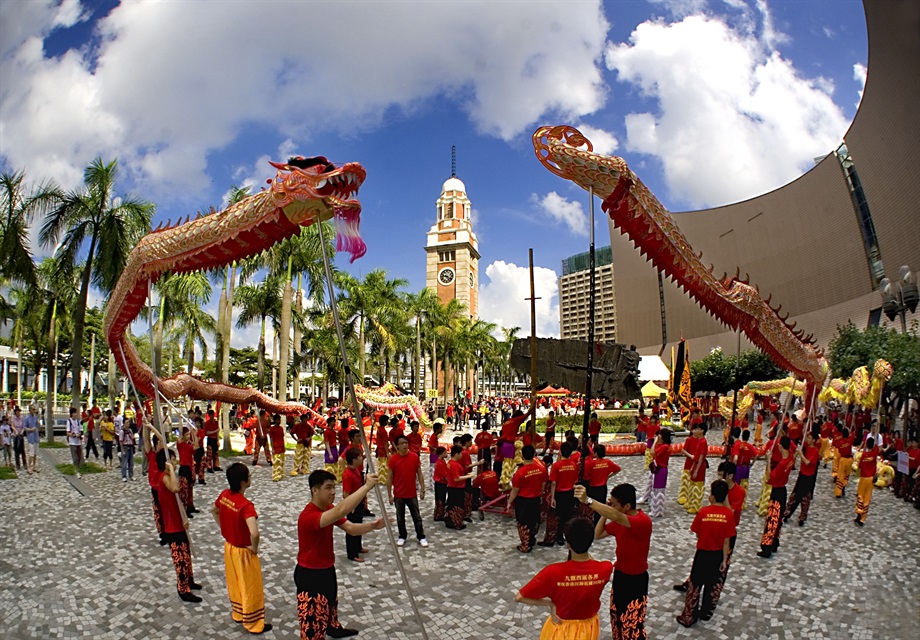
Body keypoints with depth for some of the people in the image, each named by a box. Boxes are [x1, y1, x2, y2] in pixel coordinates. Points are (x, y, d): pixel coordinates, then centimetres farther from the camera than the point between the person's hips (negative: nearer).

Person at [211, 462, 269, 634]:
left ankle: (237, 614, 47)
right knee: (250, 588, 12)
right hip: (243, 552, -7)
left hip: (229, 547, 8)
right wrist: (254, 548, -24)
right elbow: (254, 534, -45)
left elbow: (213, 510, 12)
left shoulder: (224, 495, -10)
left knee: (234, 583, 27)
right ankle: (253, 624, 28)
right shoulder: (246, 505, -34)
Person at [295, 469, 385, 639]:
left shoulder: (328, 510, -3)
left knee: (331, 602, 34)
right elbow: (340, 511, -52)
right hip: (310, 575, -10)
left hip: (327, 569, 10)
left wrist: (373, 526, -24)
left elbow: (350, 528, -6)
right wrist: (367, 486, -52)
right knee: (314, 624, 1)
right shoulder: (308, 516, -35)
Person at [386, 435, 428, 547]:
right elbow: (390, 478, -5)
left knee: (417, 516, 10)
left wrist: (422, 489, -2)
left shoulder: (415, 457, -7)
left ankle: (421, 537, 21)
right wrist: (390, 495, -5)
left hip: (412, 493, 1)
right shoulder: (393, 459, -10)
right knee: (400, 517, 13)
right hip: (398, 494, -1)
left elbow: (419, 474, 1)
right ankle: (402, 537, 29)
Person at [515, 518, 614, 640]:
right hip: (589, 627, 2)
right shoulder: (605, 569, -25)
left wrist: (551, 604, -17)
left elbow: (519, 597, -25)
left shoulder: (554, 572, -32)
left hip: (561, 628, -2)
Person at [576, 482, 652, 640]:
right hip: (619, 575, 8)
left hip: (635, 580, -8)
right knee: (616, 618, 23)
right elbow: (597, 535, 3)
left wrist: (588, 501, -59)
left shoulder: (643, 521, -29)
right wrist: (605, 513, -10)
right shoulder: (619, 521, -2)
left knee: (632, 626, 5)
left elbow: (617, 517, -47)